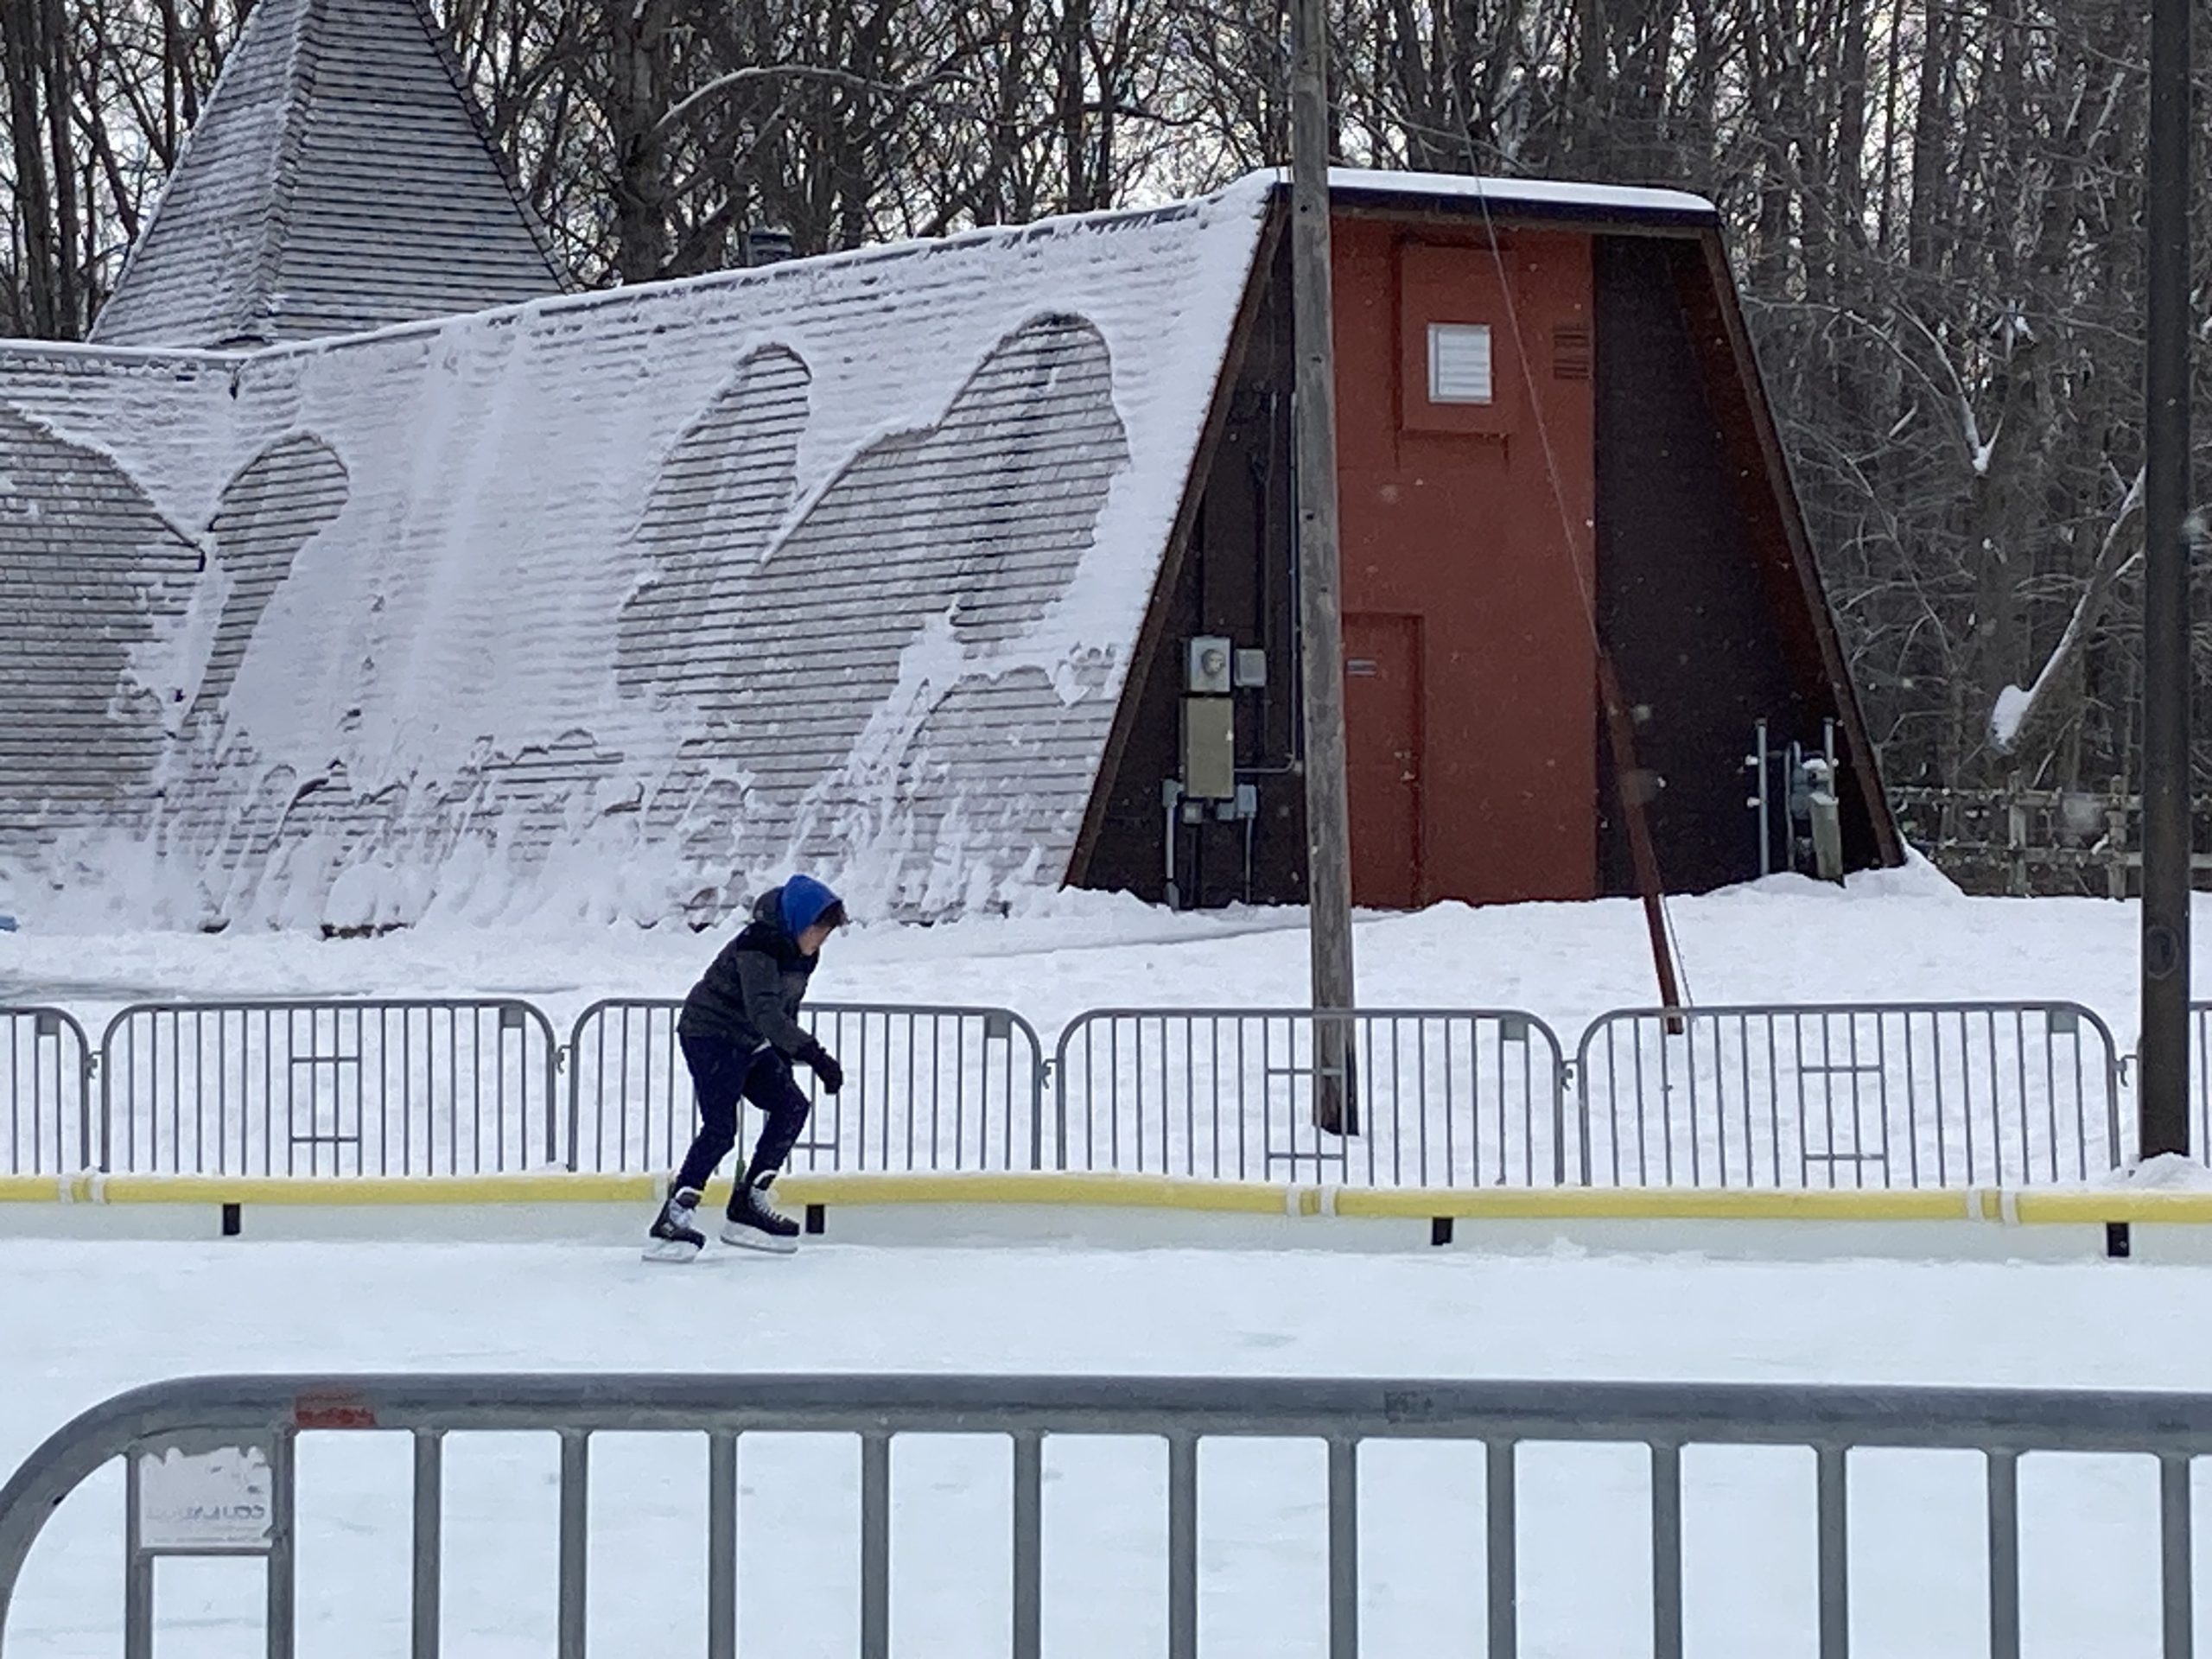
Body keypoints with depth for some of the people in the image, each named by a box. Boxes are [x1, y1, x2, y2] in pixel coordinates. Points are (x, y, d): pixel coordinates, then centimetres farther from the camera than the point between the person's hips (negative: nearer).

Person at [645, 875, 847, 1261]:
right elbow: (763, 1012, -37)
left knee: (792, 1106, 2)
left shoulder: (802, 955, 4)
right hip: (709, 1035, -10)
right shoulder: (757, 946, -26)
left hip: (748, 1043, 10)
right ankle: (674, 1216, -22)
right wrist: (814, 1054, -44)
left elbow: (785, 1012, 17)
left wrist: (783, 1066, 19)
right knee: (720, 1128, -20)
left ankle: (748, 1205, 6)